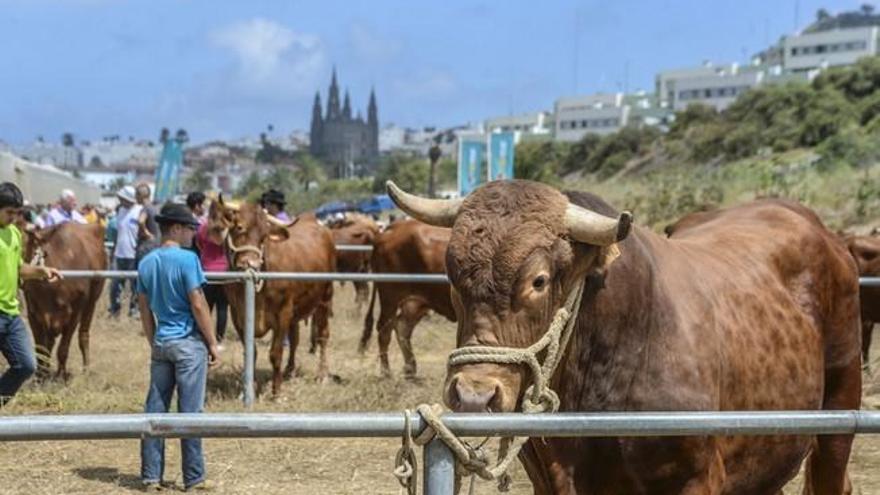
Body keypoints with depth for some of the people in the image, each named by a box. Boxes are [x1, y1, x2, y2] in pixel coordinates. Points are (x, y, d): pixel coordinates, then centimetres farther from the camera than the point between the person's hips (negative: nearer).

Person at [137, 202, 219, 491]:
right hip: (189, 343, -6)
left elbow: (145, 310, 11)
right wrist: (212, 343, -6)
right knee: (190, 411, 1)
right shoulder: (187, 259, -14)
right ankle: (193, 479, 7)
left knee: (155, 409, 8)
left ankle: (151, 477, 12)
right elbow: (198, 305, -15)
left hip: (161, 343, 6)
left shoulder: (146, 263, 6)